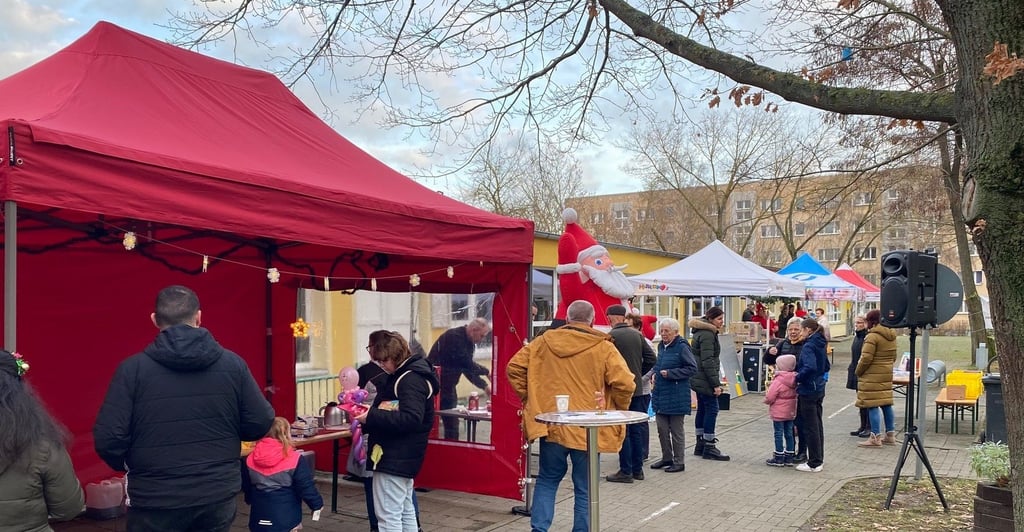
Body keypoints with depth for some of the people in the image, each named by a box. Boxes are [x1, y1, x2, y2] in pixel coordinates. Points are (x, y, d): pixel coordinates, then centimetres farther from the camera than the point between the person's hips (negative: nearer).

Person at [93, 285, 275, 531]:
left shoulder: (133, 368, -10)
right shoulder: (232, 363, -5)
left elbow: (108, 439, -12)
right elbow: (260, 424, -3)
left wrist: (127, 465, 9)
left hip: (155, 500, -2)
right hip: (219, 494, 2)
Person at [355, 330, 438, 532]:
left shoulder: (410, 380, -19)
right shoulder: (406, 375, 13)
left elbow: (411, 419, -30)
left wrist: (372, 416, -27)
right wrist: (371, 414, 5)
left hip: (394, 459, -11)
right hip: (401, 456, 11)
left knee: (388, 516, -6)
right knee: (405, 512, 18)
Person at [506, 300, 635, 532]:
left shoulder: (543, 342, 3)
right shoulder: (604, 348, -7)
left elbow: (514, 367, 5)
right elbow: (625, 383, -15)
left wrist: (528, 397, 14)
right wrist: (617, 410, 2)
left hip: (550, 425, 3)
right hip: (587, 430, -2)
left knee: (547, 480, 19)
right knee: (585, 489, 10)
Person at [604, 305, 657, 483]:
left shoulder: (611, 336, -14)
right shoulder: (637, 334, 6)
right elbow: (651, 358, 7)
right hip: (637, 388, 6)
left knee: (622, 431, 0)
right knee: (636, 429, 13)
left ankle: (626, 471, 3)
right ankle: (637, 469, 20)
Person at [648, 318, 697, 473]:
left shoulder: (682, 347, -14)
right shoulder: (661, 346, 9)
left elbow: (692, 368, -15)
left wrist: (670, 373, -19)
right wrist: (655, 373, 5)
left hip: (676, 396, -7)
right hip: (661, 394, 7)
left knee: (677, 430, 4)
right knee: (662, 428, 12)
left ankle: (679, 462, 15)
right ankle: (667, 458, 26)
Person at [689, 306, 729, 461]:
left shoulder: (704, 332, 16)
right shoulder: (707, 334, -16)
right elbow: (708, 361, -21)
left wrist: (715, 381, 21)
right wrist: (716, 384, -20)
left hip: (699, 379, 11)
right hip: (705, 379, -11)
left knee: (702, 409, 13)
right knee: (712, 409, -7)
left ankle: (700, 445, 20)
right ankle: (709, 448, -3)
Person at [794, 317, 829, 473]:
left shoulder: (808, 346, -18)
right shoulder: (820, 345, 10)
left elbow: (810, 367, -31)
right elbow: (826, 366, 20)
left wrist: (798, 377, -18)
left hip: (808, 390, -9)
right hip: (819, 389, 9)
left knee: (810, 427, -1)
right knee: (817, 425, 16)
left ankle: (814, 463, 5)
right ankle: (818, 458, 26)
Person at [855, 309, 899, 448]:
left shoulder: (872, 336, -17)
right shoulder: (891, 336, 10)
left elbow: (866, 358, -20)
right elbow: (893, 356, 17)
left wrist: (858, 371, -6)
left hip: (872, 376, -9)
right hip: (887, 375, 9)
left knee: (872, 405, -5)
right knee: (886, 404, 14)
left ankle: (875, 437, -4)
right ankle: (890, 435, 19)